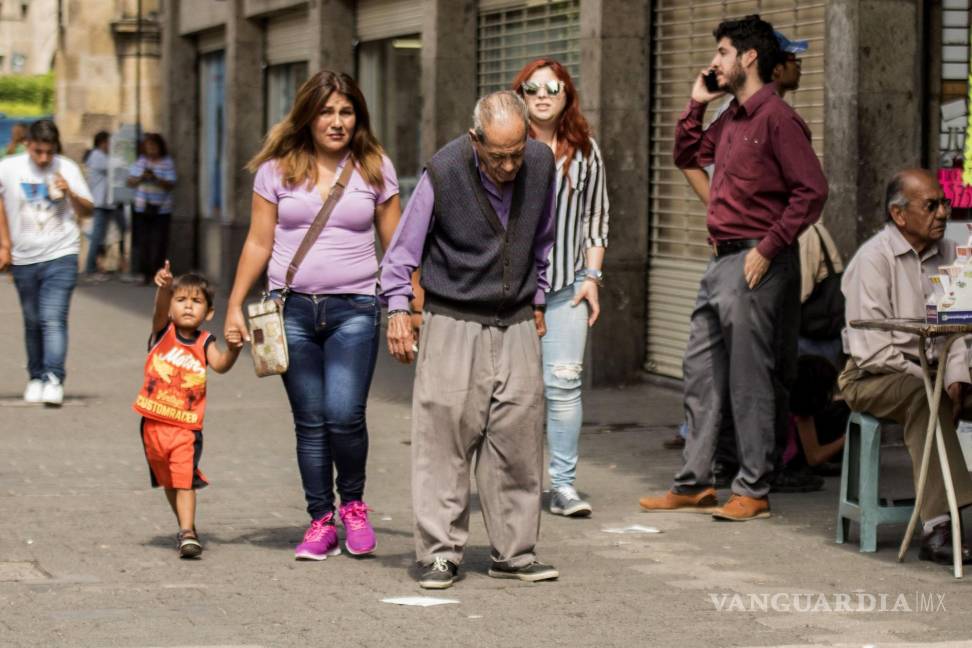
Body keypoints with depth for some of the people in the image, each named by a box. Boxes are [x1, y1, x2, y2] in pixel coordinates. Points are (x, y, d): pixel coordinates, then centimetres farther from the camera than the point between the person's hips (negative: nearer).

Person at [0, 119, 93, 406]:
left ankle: (53, 379, -22)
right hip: (24, 259, 2)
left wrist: (70, 194, -16)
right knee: (33, 323, 11)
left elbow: (87, 212, 4)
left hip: (61, 256, -2)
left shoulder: (67, 169, -3)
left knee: (53, 320, -15)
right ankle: (36, 377, 24)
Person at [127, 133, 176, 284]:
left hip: (161, 208, -2)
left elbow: (171, 185, -6)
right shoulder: (140, 161, 8)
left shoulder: (167, 163, 1)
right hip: (142, 207, 2)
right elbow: (130, 182, 7)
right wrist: (141, 178, -12)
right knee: (141, 240, -5)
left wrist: (156, 179, -20)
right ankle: (141, 272, -2)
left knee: (158, 241, -4)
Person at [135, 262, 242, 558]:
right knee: (168, 481, 16)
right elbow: (160, 310, -24)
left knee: (185, 480, -15)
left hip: (187, 426, -2)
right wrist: (163, 287, -46)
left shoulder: (204, 342, -3)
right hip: (154, 424, 2)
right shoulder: (163, 331, -4)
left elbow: (220, 364, -19)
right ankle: (186, 528, 33)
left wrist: (232, 351, -41)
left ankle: (187, 533, -18)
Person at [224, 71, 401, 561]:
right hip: (293, 308, 1)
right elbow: (258, 244, 8)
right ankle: (321, 522, 13)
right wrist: (235, 306, 4)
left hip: (355, 309, -1)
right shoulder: (278, 169, 5)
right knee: (310, 422, 3)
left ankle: (353, 504, 9)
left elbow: (396, 246, 8)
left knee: (344, 414, -15)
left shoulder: (375, 169, 5)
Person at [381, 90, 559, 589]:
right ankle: (439, 552, 0)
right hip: (454, 323, -3)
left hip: (516, 324, 3)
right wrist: (398, 309, -9)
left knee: (519, 435, 1)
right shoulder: (443, 173, -13)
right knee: (445, 433, -7)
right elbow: (404, 246, -2)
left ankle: (514, 552, 10)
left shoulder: (542, 164, -1)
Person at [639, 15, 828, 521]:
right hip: (721, 260, 9)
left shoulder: (776, 118, -12)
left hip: (754, 263, -9)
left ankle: (753, 490, 2)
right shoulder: (730, 119, 15)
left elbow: (812, 191, -17)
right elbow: (687, 156, 29)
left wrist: (768, 249, -19)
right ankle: (694, 484, 18)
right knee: (701, 372, 12)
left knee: (749, 379, -5)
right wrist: (696, 104, 15)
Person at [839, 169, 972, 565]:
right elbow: (871, 349, -16)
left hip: (929, 373, 7)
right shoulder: (873, 259, -9)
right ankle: (938, 528, -43)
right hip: (872, 379, -7)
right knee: (925, 398, -36)